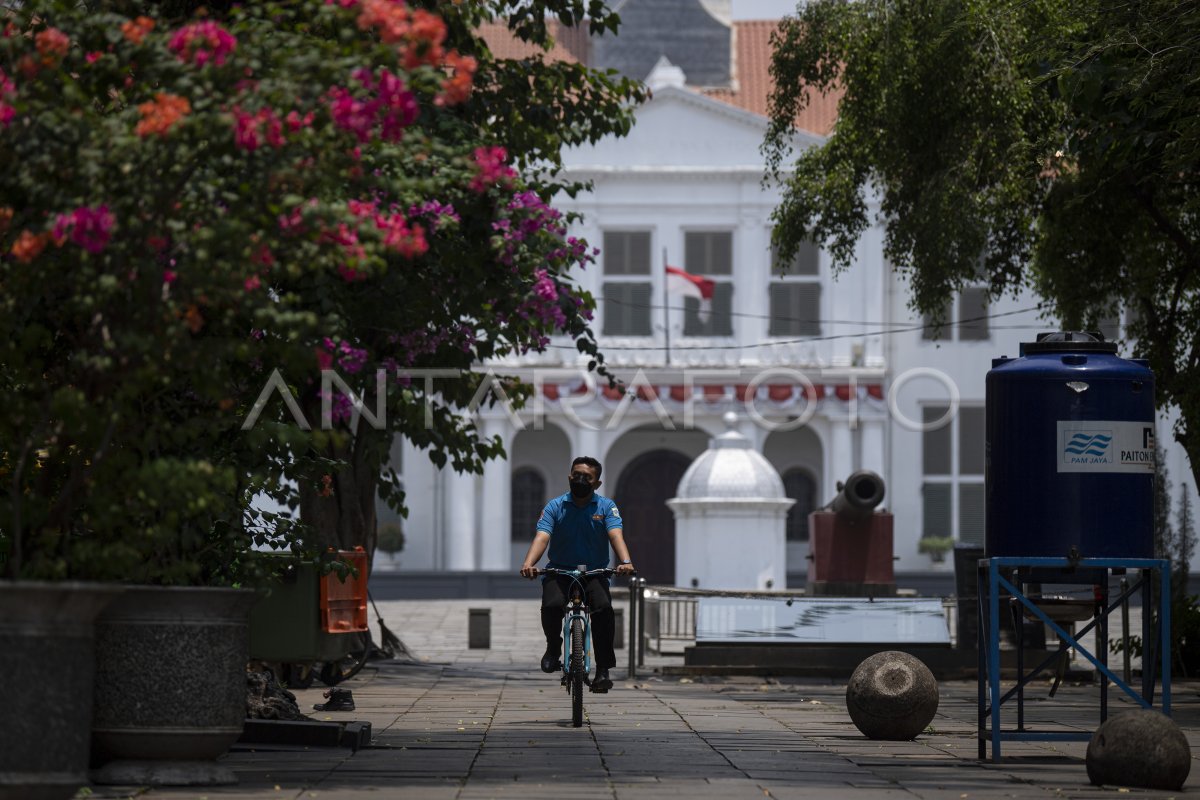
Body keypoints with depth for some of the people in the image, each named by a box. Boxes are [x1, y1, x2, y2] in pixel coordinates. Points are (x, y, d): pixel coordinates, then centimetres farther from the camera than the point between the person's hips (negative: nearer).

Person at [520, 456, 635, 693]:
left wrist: (625, 562, -36)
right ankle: (553, 647, 0)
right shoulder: (555, 507, 1)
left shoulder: (606, 507, 2)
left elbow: (616, 535, -15)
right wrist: (528, 563, -34)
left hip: (594, 573, 0)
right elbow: (542, 536, -14)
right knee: (552, 605, -31)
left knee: (603, 608, -29)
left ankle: (603, 670, -21)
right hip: (559, 571, 0)